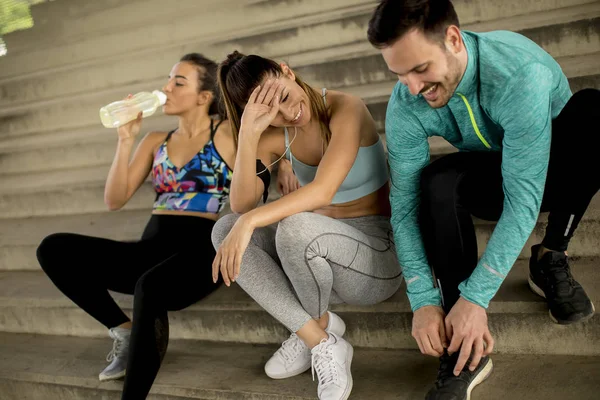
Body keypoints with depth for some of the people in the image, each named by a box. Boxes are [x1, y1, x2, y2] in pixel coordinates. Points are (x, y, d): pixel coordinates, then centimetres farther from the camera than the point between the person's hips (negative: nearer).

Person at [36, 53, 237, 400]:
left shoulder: (226, 133, 4)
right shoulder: (156, 141, 18)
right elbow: (115, 200, 9)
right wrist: (126, 140, 2)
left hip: (201, 251, -6)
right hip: (152, 248, 6)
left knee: (150, 287, -41)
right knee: (54, 249, -13)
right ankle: (125, 332, -3)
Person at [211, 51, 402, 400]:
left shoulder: (345, 109, -17)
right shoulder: (276, 136, -1)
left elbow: (322, 191, -31)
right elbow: (242, 205, -15)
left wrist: (250, 222, -38)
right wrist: (248, 135, -26)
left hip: (378, 256, -6)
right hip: (322, 251, 6)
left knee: (295, 228, -36)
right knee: (225, 229, -14)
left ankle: (319, 326, -3)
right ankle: (322, 343, -16)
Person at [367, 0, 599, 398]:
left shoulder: (520, 72, -36)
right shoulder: (406, 108, -22)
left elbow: (524, 199, -37)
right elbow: (405, 205, -19)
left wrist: (475, 297, -39)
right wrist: (424, 301, -29)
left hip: (564, 167, -2)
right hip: (495, 179, 3)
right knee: (439, 183, -31)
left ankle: (551, 259, -15)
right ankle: (466, 352, -24)